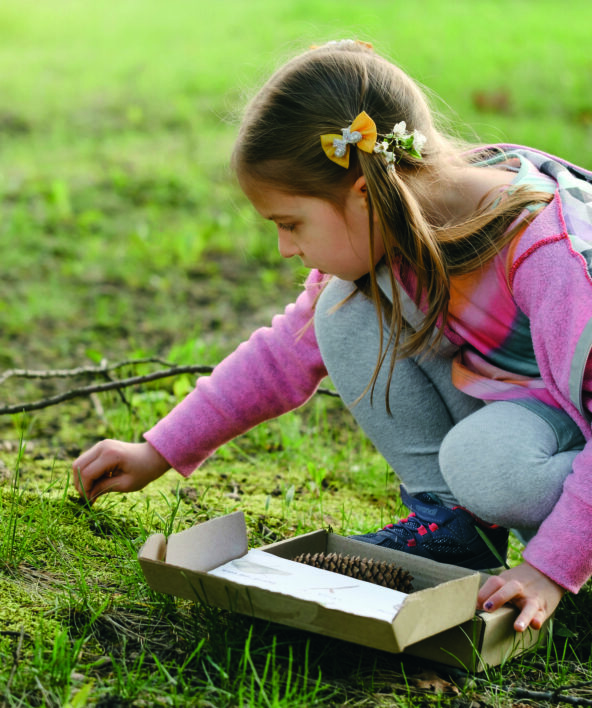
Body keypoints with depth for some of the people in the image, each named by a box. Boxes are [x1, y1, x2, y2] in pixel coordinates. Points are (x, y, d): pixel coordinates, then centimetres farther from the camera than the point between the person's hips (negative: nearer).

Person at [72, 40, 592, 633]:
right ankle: (449, 518, -5)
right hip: (488, 399, 7)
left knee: (485, 463, -38)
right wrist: (158, 453, 3)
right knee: (344, 310, -11)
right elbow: (287, 353, 3)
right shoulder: (378, 232, -10)